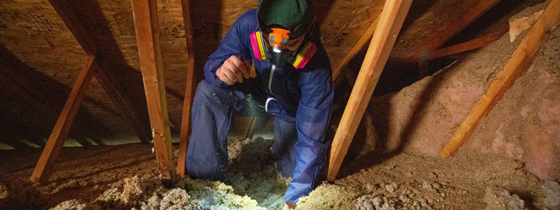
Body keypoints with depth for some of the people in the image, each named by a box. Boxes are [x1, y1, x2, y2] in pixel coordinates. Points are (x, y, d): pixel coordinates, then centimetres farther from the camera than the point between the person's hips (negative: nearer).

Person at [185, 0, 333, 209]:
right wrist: (220, 71, -47)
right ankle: (204, 177, -13)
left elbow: (311, 139, -34)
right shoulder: (248, 24, -32)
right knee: (207, 93, -26)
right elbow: (213, 63, -20)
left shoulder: (316, 68, -37)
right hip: (251, 89, 2)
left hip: (290, 109, -1)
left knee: (294, 172, -12)